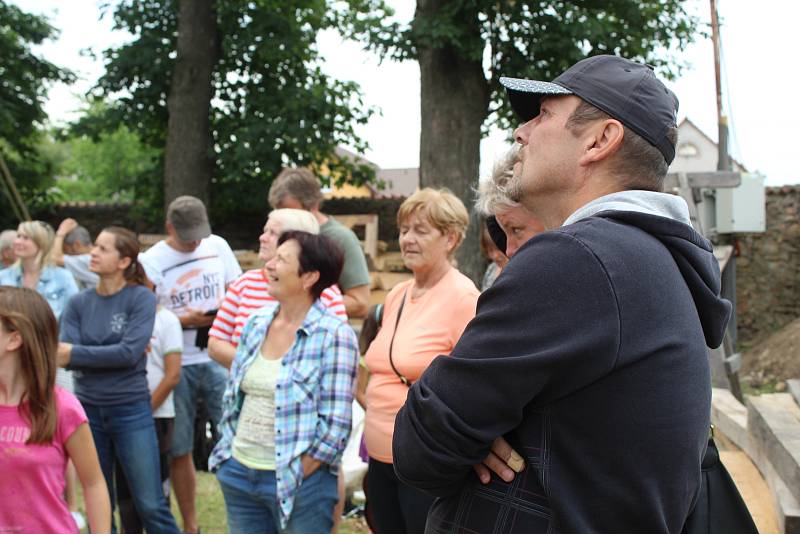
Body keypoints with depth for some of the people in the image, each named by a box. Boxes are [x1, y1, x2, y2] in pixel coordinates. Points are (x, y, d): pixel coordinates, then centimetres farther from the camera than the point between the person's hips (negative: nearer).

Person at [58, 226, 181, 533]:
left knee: (151, 506, 0)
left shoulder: (141, 298, -6)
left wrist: (75, 354, -13)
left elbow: (130, 353, -17)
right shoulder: (78, 303, 4)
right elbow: (65, 355, -8)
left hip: (131, 410, -3)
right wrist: (112, 354, -18)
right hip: (88, 410, 4)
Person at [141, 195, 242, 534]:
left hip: (218, 360, 2)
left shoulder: (217, 246, 6)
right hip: (177, 366, -2)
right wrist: (186, 320, -17)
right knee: (179, 450, 6)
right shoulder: (151, 261, -5)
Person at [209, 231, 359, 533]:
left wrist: (296, 479, -14)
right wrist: (230, 451, 7)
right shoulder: (257, 323, 5)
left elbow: (335, 426, -15)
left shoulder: (334, 335, -14)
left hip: (298, 481, -6)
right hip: (238, 473, 6)